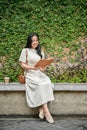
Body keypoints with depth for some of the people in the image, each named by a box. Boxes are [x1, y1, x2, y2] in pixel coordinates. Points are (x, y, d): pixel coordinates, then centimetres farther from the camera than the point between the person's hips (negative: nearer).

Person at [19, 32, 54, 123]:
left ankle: (41, 109, -26)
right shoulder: (25, 50, 4)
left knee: (47, 83, -30)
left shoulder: (40, 52, 20)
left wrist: (43, 68, -6)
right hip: (30, 75, -4)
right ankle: (46, 111, -31)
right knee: (41, 85, -33)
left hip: (40, 74, 4)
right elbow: (22, 64, -1)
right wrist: (32, 67, -16)